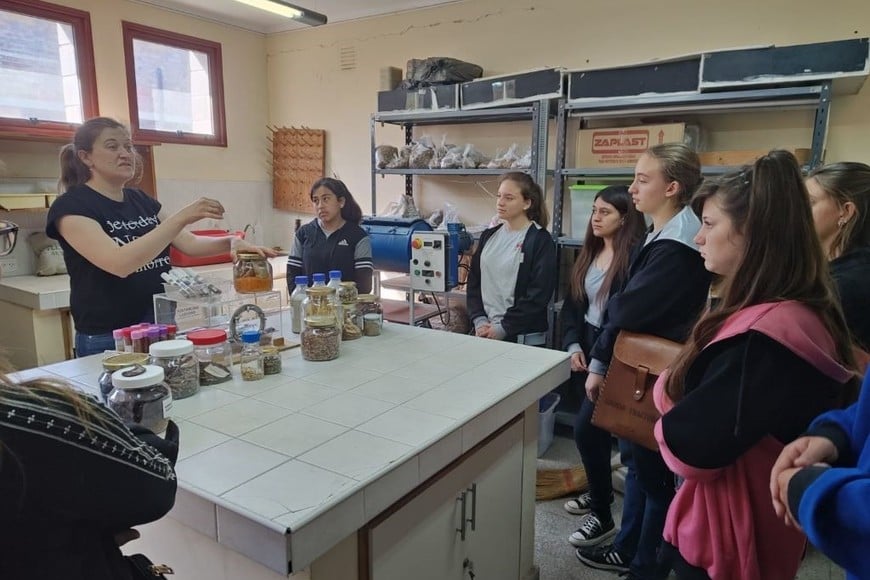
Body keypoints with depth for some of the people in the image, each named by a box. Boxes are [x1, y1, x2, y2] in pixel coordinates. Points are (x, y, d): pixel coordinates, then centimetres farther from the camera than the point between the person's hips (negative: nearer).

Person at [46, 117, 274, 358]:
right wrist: (181, 218, -33)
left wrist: (231, 242, -13)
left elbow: (189, 243, 7)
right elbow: (119, 263, -27)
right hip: (107, 340, -6)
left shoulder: (141, 200, 9)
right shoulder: (71, 206, -11)